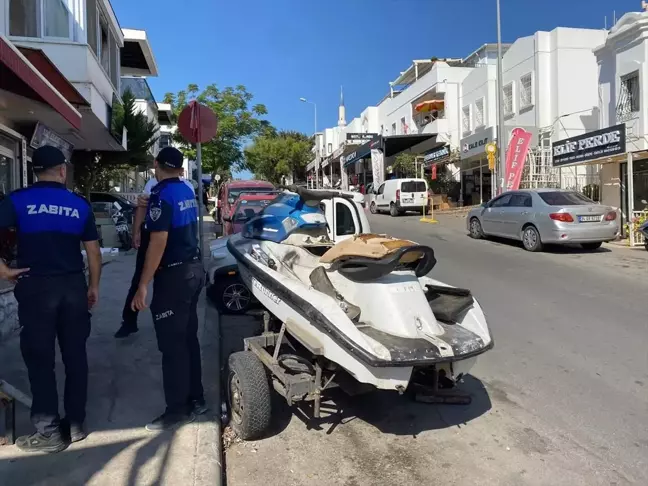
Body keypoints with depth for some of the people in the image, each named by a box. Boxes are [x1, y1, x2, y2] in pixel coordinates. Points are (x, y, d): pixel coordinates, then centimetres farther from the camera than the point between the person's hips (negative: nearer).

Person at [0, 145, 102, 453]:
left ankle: (49, 431, 13)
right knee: (75, 355, 11)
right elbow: (93, 251, 5)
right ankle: (76, 424, 21)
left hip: (36, 287, -2)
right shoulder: (80, 204, 4)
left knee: (40, 358, 6)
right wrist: (94, 286, 14)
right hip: (73, 286, 2)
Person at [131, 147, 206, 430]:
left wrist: (143, 285, -21)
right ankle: (195, 399, 25)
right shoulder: (188, 192, 11)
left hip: (174, 275, -9)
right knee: (188, 339, 16)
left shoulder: (161, 195, -15)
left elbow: (159, 242, -22)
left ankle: (178, 410, 8)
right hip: (194, 269, 9)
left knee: (171, 345, -1)